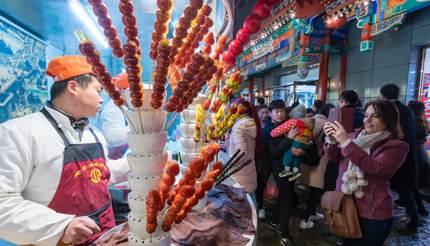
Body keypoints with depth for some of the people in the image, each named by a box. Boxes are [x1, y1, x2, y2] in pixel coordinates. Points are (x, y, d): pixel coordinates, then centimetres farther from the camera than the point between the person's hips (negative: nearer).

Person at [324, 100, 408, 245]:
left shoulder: (397, 146, -10)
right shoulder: (357, 135, 4)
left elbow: (374, 168, -26)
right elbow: (334, 157, 3)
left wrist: (346, 142, -31)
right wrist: (332, 140, -17)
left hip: (372, 214, -5)